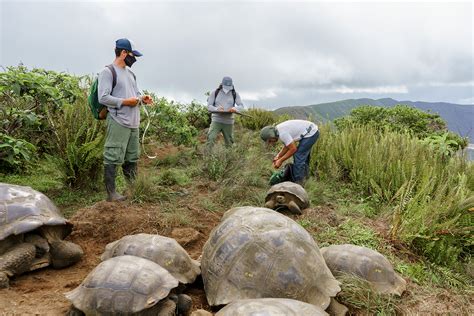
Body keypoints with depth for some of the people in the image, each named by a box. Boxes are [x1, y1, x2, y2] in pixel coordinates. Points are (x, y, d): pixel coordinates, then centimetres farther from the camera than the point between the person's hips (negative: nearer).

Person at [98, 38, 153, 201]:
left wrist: (142, 98, 5)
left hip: (133, 123, 9)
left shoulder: (130, 73, 19)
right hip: (118, 122, -9)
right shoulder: (108, 71, -7)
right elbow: (103, 98, -14)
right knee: (113, 158, -5)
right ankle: (111, 193, 3)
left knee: (132, 157, 15)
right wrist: (125, 102, -16)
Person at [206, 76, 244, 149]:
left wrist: (235, 109, -27)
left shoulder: (235, 94, 4)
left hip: (228, 122, 2)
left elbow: (241, 106, -3)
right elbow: (209, 106, -2)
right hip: (216, 120, -2)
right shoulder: (215, 93, 1)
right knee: (211, 138, -18)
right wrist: (217, 109, -24)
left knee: (229, 142, 8)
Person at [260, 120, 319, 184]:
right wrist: (278, 156, 5)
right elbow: (288, 145, 14)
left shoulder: (282, 133, -24)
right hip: (313, 130, 10)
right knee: (304, 155, 23)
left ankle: (297, 182, -1)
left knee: (298, 157, -7)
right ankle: (304, 175, 38)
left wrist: (280, 161, -13)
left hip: (311, 133, -10)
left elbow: (293, 149, -21)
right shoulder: (279, 129, 6)